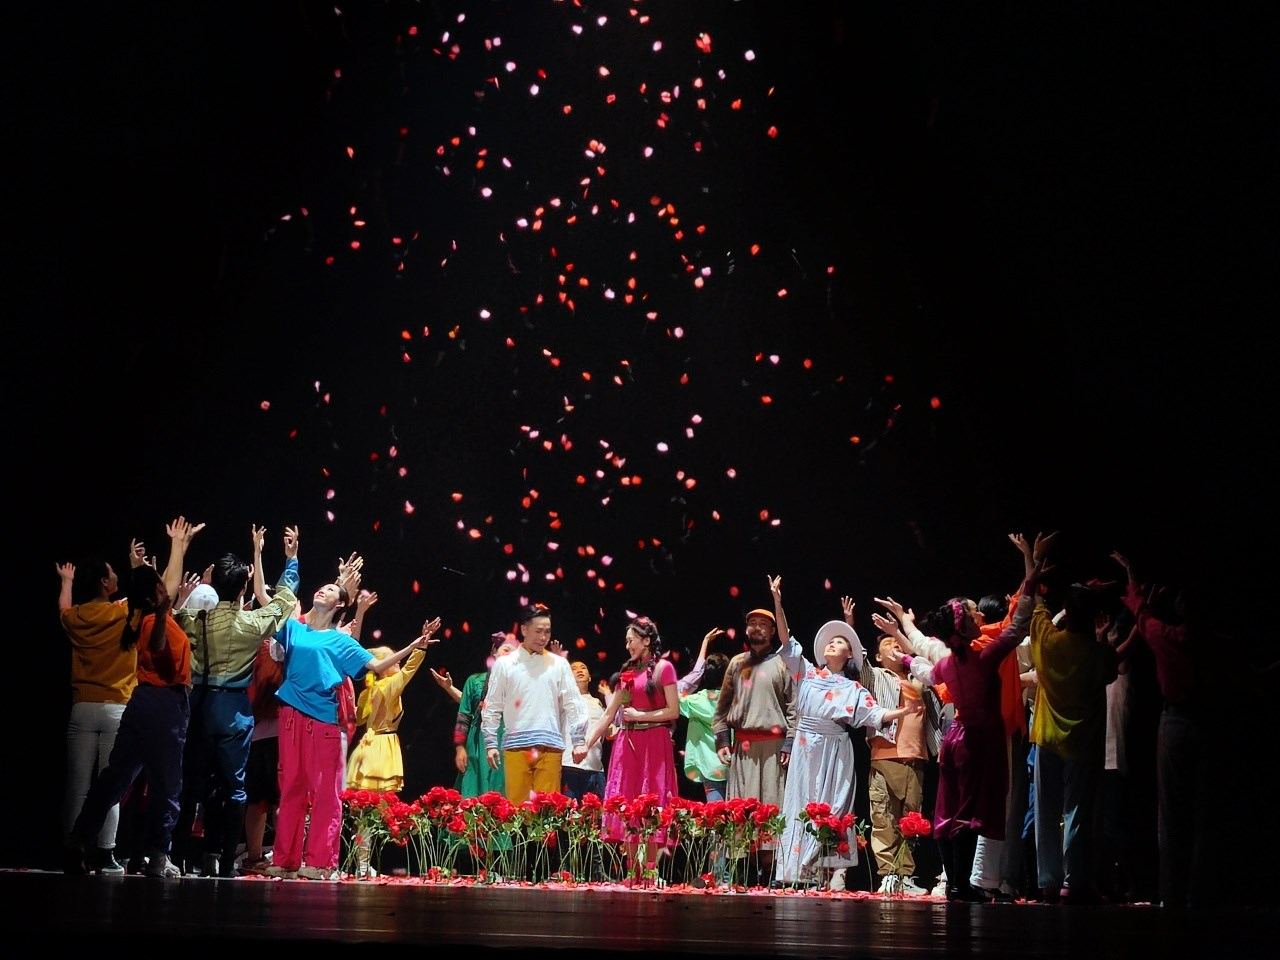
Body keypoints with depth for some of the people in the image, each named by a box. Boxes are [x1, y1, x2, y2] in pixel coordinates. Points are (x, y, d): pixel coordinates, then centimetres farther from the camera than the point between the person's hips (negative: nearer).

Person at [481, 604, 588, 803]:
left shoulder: (559, 664, 12)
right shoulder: (504, 664, 8)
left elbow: (572, 704, 11)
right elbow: (492, 707, 9)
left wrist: (579, 740, 3)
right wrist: (490, 743, 3)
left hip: (550, 746, 1)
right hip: (516, 745, -1)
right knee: (516, 803, -3)